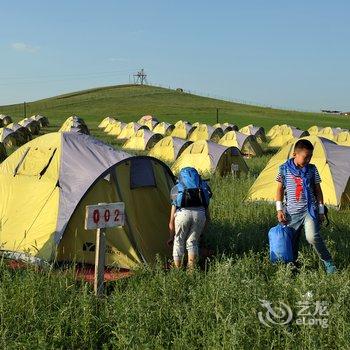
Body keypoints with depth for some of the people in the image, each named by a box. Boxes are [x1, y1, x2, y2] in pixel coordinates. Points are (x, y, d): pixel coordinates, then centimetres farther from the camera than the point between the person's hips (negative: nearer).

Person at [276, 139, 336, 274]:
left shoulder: (312, 169, 1)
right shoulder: (284, 169, -1)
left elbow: (318, 190, 8)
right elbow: (280, 190, 5)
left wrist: (321, 210, 6)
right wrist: (279, 209, -2)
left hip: (309, 210, -1)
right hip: (291, 212, 1)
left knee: (312, 236, -20)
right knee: (291, 241, 6)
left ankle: (328, 262, -3)